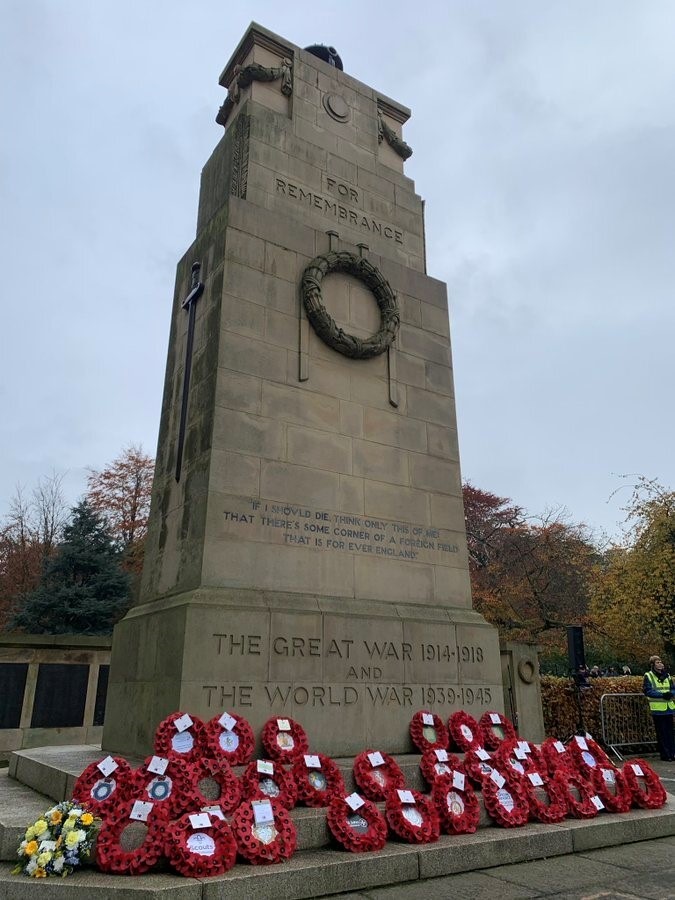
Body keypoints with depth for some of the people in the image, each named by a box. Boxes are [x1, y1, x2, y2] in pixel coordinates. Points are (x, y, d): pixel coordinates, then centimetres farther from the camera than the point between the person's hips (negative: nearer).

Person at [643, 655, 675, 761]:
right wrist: (662, 694, -22)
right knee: (661, 732, 0)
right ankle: (665, 754, 7)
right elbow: (647, 690, -12)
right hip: (657, 708, -5)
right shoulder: (648, 676, -5)